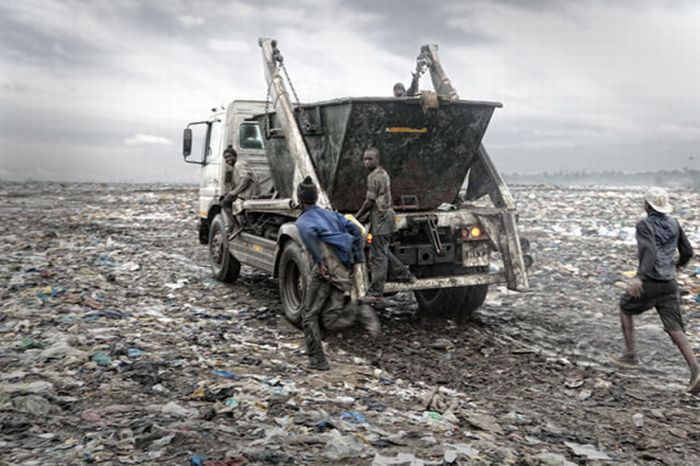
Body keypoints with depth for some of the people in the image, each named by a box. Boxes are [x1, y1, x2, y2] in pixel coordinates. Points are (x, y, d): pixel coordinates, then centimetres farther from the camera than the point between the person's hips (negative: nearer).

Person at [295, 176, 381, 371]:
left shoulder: (302, 221, 2)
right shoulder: (331, 214, 22)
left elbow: (309, 232, -23)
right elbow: (356, 230, 14)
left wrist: (320, 262, -20)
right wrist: (358, 260, 13)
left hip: (327, 269, -6)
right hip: (345, 270, 6)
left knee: (309, 315, 10)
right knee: (330, 320, 11)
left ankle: (317, 360, 7)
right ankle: (359, 311, -15)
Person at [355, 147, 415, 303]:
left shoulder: (374, 177, -15)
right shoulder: (383, 173, 17)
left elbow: (370, 201, -15)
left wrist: (357, 217, -4)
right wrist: (366, 215, 19)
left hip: (380, 219, -10)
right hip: (385, 215, 10)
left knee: (377, 256, -8)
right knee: (383, 251, 22)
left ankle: (375, 293, -5)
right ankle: (405, 275, 30)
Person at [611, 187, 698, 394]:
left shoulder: (644, 225, -9)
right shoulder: (673, 224, 10)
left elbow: (649, 251, -24)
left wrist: (638, 277, -34)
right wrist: (678, 264, 37)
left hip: (649, 282, -5)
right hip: (669, 283, 5)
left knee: (626, 307, 22)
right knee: (674, 328, 3)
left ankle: (630, 354, 21)